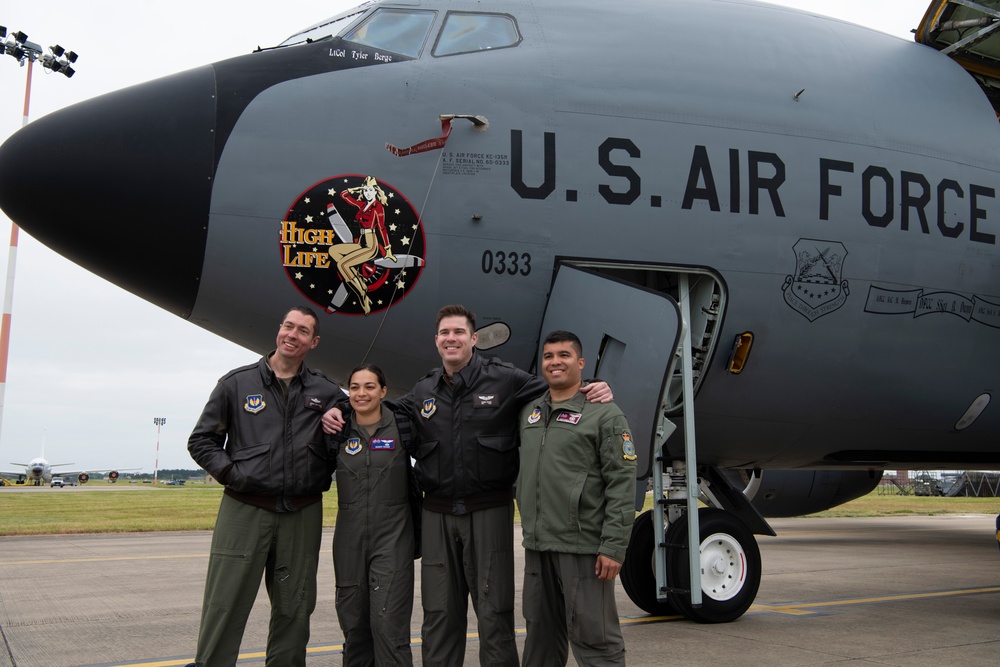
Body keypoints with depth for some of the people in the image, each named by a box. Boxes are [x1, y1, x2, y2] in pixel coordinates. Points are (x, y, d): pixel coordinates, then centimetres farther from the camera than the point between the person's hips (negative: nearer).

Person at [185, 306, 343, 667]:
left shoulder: (327, 393, 8)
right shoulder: (237, 383, 4)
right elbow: (201, 440, 8)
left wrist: (323, 477, 3)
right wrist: (230, 472, -5)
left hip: (303, 515, 2)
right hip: (244, 511, -2)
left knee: (294, 610, 9)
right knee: (225, 608, -2)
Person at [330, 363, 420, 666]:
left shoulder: (402, 428, -1)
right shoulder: (339, 431, 5)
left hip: (393, 536, -3)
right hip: (350, 537, 3)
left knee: (390, 624, -8)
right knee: (353, 621, 9)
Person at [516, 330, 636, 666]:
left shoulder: (604, 414, -5)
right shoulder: (528, 413, 14)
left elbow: (622, 484, -11)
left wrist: (614, 546, -16)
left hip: (582, 546, -6)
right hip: (537, 546, 6)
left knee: (593, 638, -2)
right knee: (540, 636, 16)